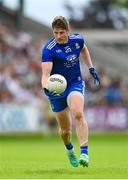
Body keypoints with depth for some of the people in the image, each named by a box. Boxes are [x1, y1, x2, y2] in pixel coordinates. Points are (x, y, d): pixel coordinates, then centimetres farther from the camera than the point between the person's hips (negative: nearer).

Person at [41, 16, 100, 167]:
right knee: (65, 129, 7)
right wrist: (46, 87, -48)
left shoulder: (77, 40, -6)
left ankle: (84, 153, -33)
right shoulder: (48, 50, -20)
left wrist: (91, 67, 15)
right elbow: (46, 74, -29)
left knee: (78, 114, -29)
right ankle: (69, 148, 42)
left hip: (75, 84, 1)